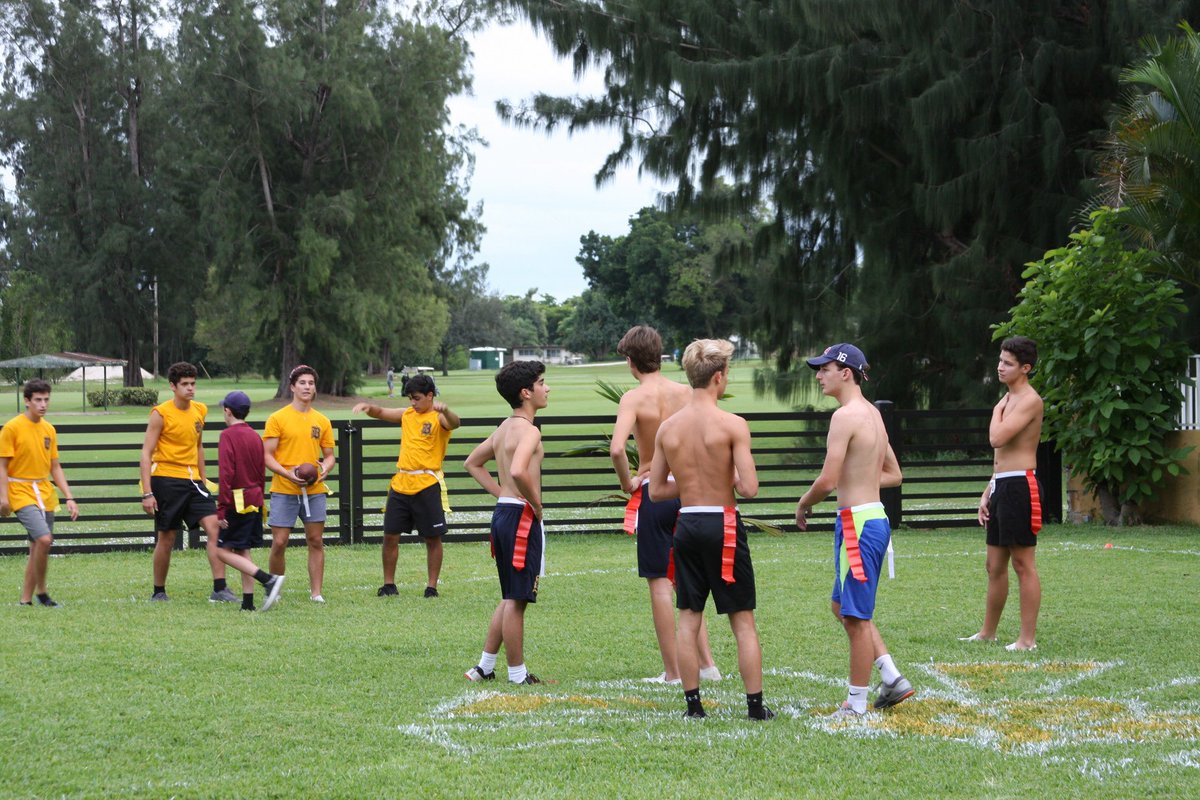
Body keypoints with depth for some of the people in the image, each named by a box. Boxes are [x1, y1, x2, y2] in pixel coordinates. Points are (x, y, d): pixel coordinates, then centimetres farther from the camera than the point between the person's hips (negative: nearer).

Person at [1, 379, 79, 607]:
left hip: (45, 495, 6)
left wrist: (69, 498, 9)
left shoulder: (49, 429, 10)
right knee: (44, 538, -22)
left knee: (37, 547, 6)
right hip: (21, 493, -6)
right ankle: (41, 591, -6)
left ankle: (26, 599, 16)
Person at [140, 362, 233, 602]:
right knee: (166, 539, 2)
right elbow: (146, 454, -8)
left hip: (192, 479, 5)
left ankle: (219, 589, -13)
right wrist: (147, 493, -14)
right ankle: (158, 592, 19)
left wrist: (204, 480, 22)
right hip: (166, 480, -5)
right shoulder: (161, 414, -8)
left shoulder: (200, 411, 9)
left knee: (213, 527, -11)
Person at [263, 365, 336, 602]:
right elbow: (267, 455, -5)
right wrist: (287, 473, -19)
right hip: (284, 490, -3)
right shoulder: (277, 418, -2)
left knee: (316, 541, 2)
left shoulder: (322, 421, 10)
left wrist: (325, 469, -7)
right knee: (279, 542, -4)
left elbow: (329, 455, 16)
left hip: (314, 489, 3)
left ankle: (316, 592, 7)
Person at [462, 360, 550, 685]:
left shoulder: (505, 427, 14)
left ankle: (485, 667, 20)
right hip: (522, 516, -10)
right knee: (516, 600, -3)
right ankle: (517, 675, 3)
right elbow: (518, 471, -33)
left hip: (503, 512, 10)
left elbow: (473, 463, 25)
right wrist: (535, 503, -17)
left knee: (511, 598, 18)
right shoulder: (528, 430, -15)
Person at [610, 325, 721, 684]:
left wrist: (627, 481, -10)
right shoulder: (685, 393, 1)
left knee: (660, 582, 2)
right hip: (687, 489, 5)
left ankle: (672, 672, 5)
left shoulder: (634, 398, -13)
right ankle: (705, 663, 15)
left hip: (653, 493, -5)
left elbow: (617, 448, -27)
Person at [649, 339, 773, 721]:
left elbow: (657, 490, 7)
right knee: (743, 620, 5)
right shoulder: (732, 425, -13)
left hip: (686, 524, 4)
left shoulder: (668, 427, 2)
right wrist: (729, 479, 3)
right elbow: (749, 488, -18)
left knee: (689, 618, 10)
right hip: (722, 524, -4)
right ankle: (755, 704, 7)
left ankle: (693, 704, 11)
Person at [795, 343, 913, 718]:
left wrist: (803, 504, -3)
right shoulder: (873, 413, 14)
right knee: (844, 607, 20)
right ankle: (892, 678, 19)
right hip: (874, 515, 10)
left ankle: (856, 705, 6)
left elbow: (828, 480, -21)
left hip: (857, 522, -10)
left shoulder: (845, 416, -16)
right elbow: (894, 474, 22)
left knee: (856, 616, -1)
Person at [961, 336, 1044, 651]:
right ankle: (987, 632, 25)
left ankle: (1028, 638, -2)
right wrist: (988, 492, 20)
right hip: (1001, 485, 10)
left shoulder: (1029, 400, -12)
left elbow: (998, 438, -23)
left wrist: (998, 410, -5)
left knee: (1023, 563, -5)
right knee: (995, 564, 16)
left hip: (1020, 485, -10)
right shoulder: (1009, 398, 19)